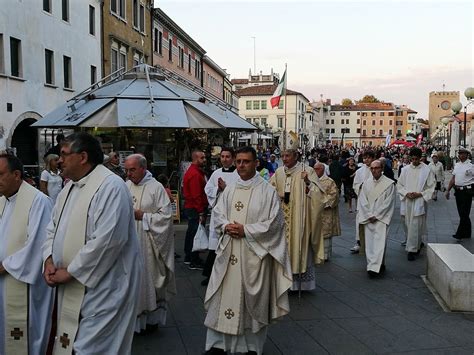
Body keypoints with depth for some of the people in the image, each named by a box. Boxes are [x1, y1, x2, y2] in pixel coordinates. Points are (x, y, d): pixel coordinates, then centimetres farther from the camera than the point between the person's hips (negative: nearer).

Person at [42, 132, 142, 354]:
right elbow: (53, 227, 17)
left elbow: (108, 239, -26)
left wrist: (70, 271, -18)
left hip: (101, 286, -9)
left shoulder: (110, 186, -19)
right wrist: (49, 260, -1)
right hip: (71, 286, 9)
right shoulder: (69, 187, 11)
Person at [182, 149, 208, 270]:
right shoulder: (195, 174, -20)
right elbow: (196, 196, -24)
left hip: (190, 208, 11)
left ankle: (188, 257, 31)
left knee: (191, 232, 19)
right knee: (195, 234, -5)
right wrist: (201, 213, -22)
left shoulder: (193, 171, 15)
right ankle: (194, 262, 2)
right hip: (196, 210, -11)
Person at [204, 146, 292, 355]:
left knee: (253, 300, 6)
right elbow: (217, 214, 10)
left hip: (254, 253, -4)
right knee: (223, 297, 7)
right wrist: (226, 226, -11)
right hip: (228, 251, 4)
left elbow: (274, 223, -10)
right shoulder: (229, 190, 9)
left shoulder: (267, 191, -6)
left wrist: (245, 230, -16)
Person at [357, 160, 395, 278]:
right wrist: (369, 215, -6)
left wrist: (376, 216, -10)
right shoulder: (366, 183, 10)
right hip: (368, 218, 4)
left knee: (379, 241, -13)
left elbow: (388, 203, -6)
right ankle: (373, 265, 13)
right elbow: (362, 201, 5)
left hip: (381, 218, -4)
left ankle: (374, 267, -17)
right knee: (369, 242, 3)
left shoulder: (389, 183, -2)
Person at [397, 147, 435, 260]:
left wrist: (420, 194, -12)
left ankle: (412, 250, 2)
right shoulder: (405, 169, 5)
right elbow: (399, 185, 9)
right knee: (407, 224, 12)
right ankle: (418, 244, 33)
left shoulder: (427, 170, -4)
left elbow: (431, 187, -1)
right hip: (406, 202, 4)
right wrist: (406, 193, -7)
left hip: (419, 202, -4)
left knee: (415, 226, -6)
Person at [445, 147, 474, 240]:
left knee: (464, 214, -5)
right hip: (458, 191, 7)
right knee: (462, 213, 12)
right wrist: (448, 190, 15)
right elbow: (453, 179, 18)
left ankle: (460, 233, -1)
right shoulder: (457, 165, 14)